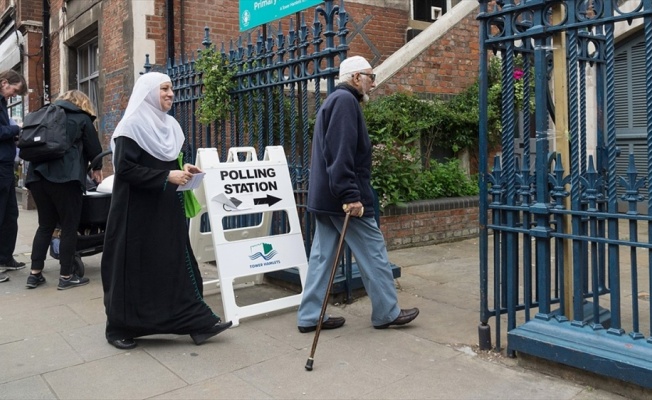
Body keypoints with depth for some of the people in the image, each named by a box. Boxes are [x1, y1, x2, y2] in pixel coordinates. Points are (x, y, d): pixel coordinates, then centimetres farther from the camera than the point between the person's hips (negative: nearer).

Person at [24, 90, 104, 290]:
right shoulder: (82, 118, 10)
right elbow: (94, 147, 8)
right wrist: (97, 167, 25)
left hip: (37, 174, 6)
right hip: (65, 177, -6)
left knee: (45, 225, 14)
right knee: (69, 227, 1)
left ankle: (35, 274, 12)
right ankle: (66, 276, 4)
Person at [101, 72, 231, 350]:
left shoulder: (168, 125, 13)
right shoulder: (132, 125, -11)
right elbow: (124, 168, -19)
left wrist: (182, 170, 1)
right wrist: (167, 176, -22)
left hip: (166, 209, 7)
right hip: (138, 210, -7)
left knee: (177, 264, 5)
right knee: (135, 268, 1)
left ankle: (198, 322, 8)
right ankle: (120, 328, 17)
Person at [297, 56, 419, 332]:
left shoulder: (334, 100, 21)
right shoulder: (346, 100, -12)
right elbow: (341, 153, -24)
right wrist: (350, 195, -27)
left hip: (325, 196, 10)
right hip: (343, 198, -10)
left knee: (322, 255, 10)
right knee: (373, 252, 1)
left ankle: (310, 316, 14)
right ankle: (387, 313, 12)